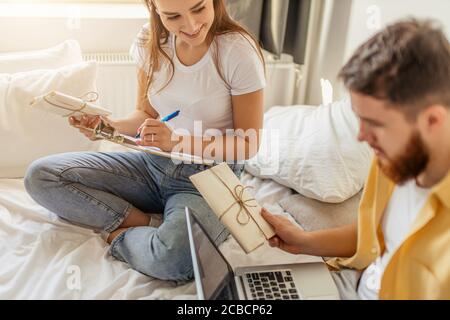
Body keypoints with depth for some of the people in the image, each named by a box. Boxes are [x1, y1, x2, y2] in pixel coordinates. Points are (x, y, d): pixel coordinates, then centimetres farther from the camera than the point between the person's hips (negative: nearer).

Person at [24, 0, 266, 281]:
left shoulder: (238, 50, -17)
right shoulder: (151, 41, -2)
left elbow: (249, 145, -13)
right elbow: (147, 115, 10)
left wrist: (178, 141, -26)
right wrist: (111, 126, -12)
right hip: (154, 164, 6)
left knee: (174, 257, -38)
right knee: (41, 176, -7)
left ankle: (121, 234, -4)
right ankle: (152, 225, -11)